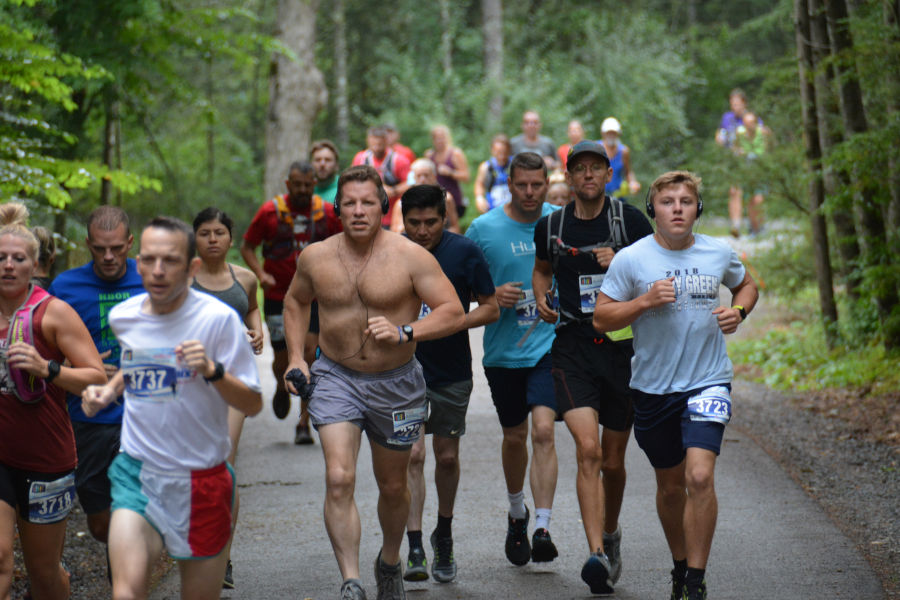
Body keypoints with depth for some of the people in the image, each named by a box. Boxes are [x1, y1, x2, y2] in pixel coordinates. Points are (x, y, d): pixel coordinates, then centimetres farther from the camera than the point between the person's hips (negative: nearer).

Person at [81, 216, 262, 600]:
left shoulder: (218, 318, -12)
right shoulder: (123, 317, 3)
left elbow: (252, 405, -11)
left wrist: (212, 371, -27)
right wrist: (107, 391, 7)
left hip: (200, 479, -2)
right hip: (136, 473, 2)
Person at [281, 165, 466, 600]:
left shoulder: (411, 257, -12)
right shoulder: (315, 258, -2)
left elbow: (453, 313, -14)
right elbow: (295, 302, 18)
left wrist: (404, 332, -27)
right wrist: (296, 357, 6)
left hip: (396, 382, 0)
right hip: (335, 377, 1)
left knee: (393, 485, 15)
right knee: (338, 479, -18)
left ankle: (390, 561, 42)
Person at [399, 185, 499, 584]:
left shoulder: (464, 251, -8)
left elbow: (491, 308, -3)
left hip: (451, 371, 0)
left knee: (447, 457, 10)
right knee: (411, 454, -11)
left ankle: (444, 534, 33)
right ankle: (415, 549, -10)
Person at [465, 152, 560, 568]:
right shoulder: (484, 229, -3)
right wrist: (493, 297, -15)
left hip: (550, 346, -1)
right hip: (503, 349, 1)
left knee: (543, 430, -16)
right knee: (514, 436, 14)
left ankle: (543, 529, -17)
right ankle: (517, 513, 39)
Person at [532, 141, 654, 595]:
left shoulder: (629, 219, -1)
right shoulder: (551, 227, 6)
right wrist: (542, 299, 6)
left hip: (622, 345, 0)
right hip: (573, 347, 0)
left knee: (613, 460, 11)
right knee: (587, 449, -18)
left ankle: (610, 533, 38)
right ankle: (598, 555, -23)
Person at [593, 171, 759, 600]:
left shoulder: (719, 253, 1)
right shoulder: (631, 259, -5)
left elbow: (746, 285, 21)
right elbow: (600, 319, -3)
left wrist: (738, 312, -1)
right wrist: (645, 301, -18)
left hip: (708, 382, -1)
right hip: (653, 387, 1)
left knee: (700, 477, -18)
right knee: (670, 485, 14)